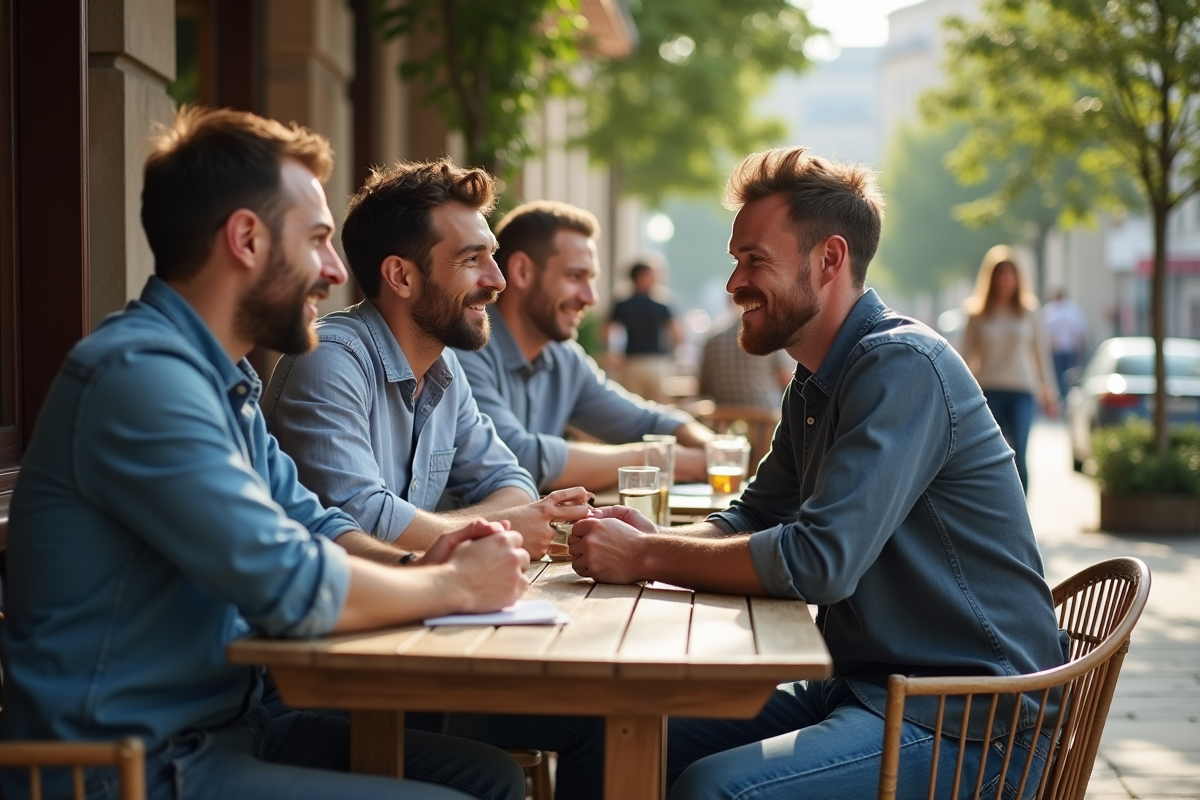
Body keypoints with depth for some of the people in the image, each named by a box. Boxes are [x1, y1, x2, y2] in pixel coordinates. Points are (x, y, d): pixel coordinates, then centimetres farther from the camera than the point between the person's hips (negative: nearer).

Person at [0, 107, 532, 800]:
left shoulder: (222, 377, 11)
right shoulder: (143, 373, -22)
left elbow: (312, 527, 17)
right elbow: (294, 587, -25)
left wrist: (419, 565, -3)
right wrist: (457, 585, -9)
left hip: (224, 729, 10)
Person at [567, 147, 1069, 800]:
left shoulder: (901, 366, -19)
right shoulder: (814, 386, 13)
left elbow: (818, 561, -26)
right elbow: (755, 519, 18)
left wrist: (646, 558, -17)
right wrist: (652, 537, -4)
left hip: (967, 720, -9)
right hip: (862, 688, 9)